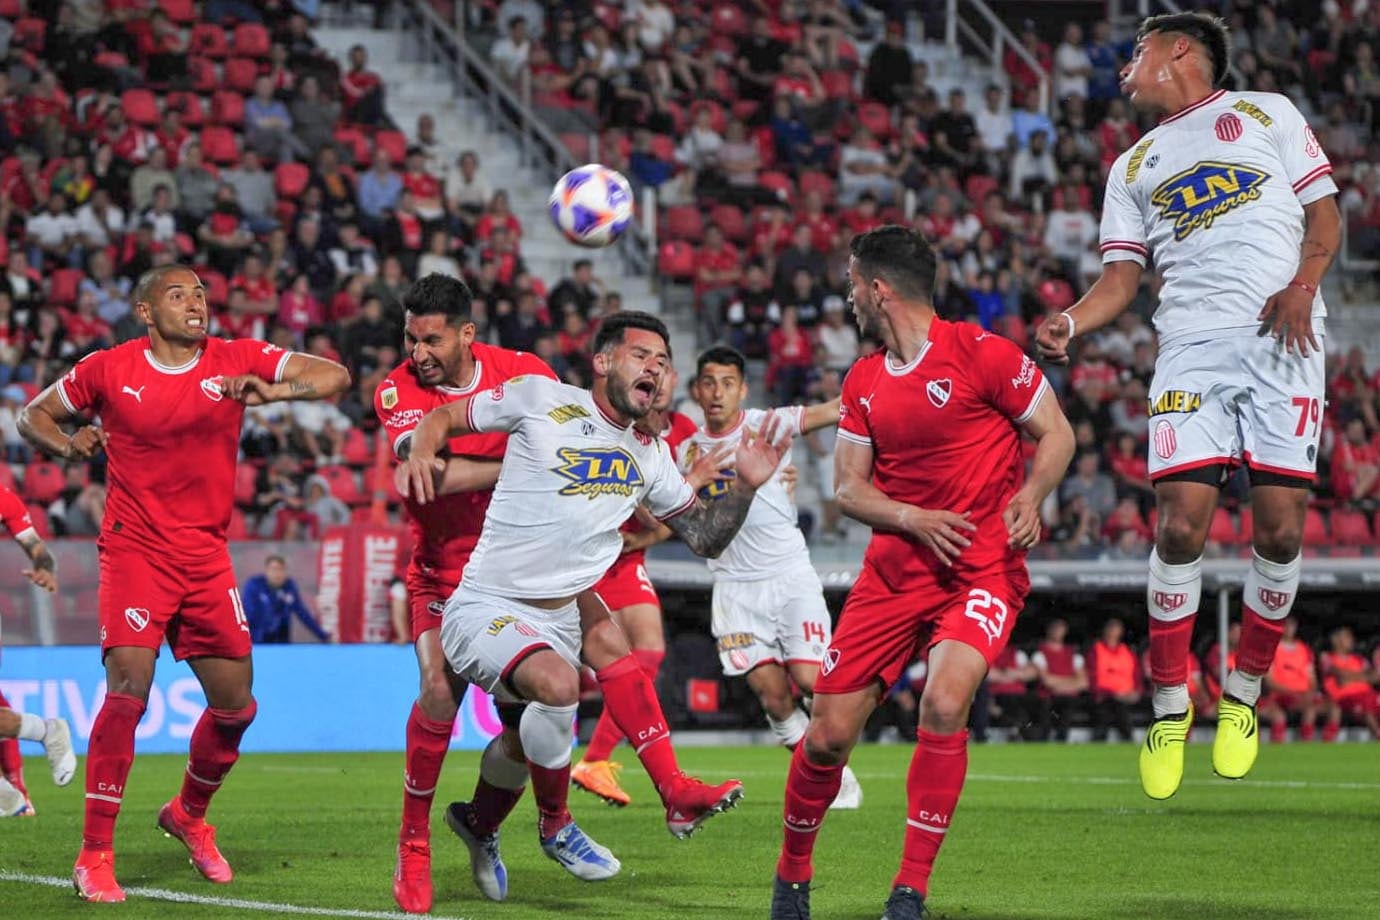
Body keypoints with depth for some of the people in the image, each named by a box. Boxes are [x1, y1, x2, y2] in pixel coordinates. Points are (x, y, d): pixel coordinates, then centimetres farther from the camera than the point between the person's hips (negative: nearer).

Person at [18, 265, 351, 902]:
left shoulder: (236, 361, 1)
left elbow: (335, 377, -6)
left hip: (207, 557, 3)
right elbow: (34, 415, 12)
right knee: (129, 687, -19)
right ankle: (94, 856, -12)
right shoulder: (109, 370, -2)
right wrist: (69, 443, -10)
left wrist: (276, 390, -25)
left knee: (235, 704, 6)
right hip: (135, 550, -3)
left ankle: (190, 814, 36)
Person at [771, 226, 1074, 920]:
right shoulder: (863, 382, 10)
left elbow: (1056, 433, 0)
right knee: (828, 734, 0)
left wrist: (1030, 498, -18)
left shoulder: (979, 353, -7)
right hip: (892, 571, 5)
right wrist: (913, 519, -10)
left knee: (944, 704, -28)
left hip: (983, 570, -5)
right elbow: (848, 488, 9)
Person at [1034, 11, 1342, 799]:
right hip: (1193, 345, 2)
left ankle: (1245, 695, 10)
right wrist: (1072, 323, -6)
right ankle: (1170, 704, -1)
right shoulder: (1134, 166, 23)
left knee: (1280, 529, -7)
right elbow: (1122, 280, 15)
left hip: (1281, 341, -2)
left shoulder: (1267, 114, 16)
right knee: (1181, 524, -11)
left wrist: (1303, 285, -8)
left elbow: (1325, 217, 11)